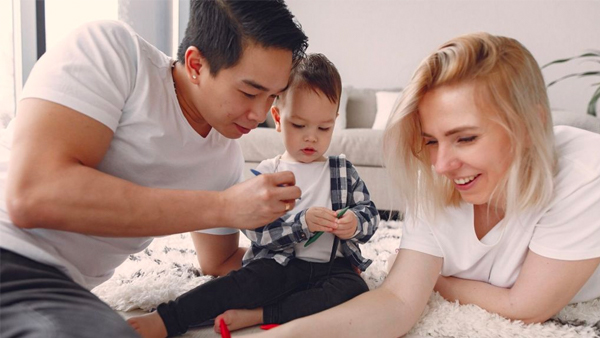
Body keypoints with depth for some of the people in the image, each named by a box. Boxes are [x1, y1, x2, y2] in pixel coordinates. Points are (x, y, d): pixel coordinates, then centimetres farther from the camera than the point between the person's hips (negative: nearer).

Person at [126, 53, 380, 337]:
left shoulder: (344, 171, 11)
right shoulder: (266, 174, 2)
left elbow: (370, 214, 8)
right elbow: (258, 231, -9)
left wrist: (355, 223, -16)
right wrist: (302, 223, -24)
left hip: (333, 267, 2)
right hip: (281, 264, -2)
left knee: (356, 290, -29)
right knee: (253, 279, -32)